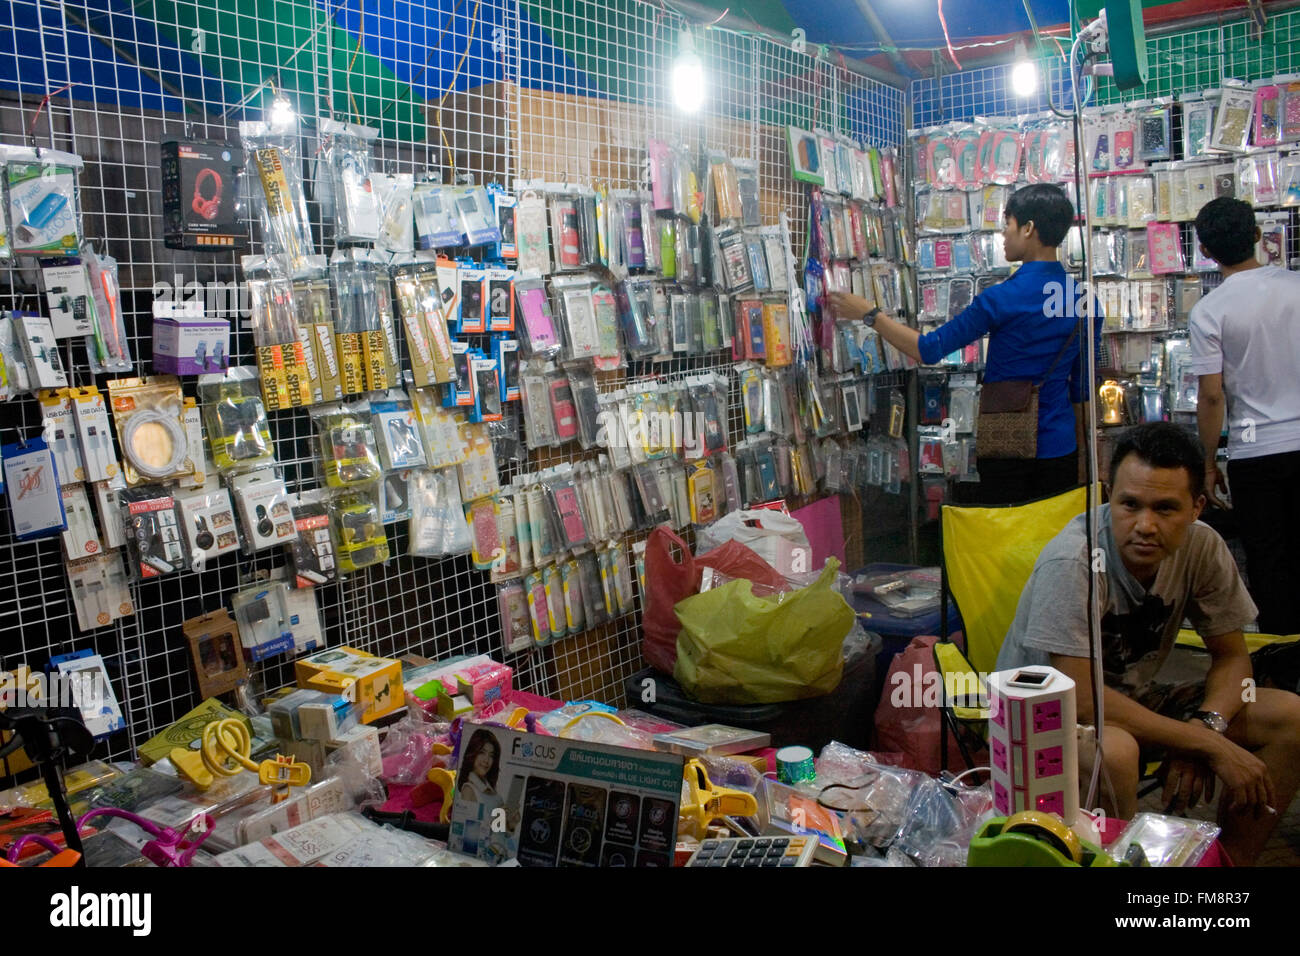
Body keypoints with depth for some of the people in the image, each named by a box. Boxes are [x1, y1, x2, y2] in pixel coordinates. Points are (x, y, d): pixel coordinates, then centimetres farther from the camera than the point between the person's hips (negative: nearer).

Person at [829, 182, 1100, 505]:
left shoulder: (1001, 298, -15)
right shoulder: (1085, 300, 2)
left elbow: (929, 350, -10)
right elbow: (1083, 386, 9)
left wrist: (868, 313, -2)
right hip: (1060, 449, 5)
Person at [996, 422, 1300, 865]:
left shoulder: (1201, 547, -11)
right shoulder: (1072, 561, -29)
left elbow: (1232, 656, 1)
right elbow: (1080, 697, -29)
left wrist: (1206, 724, -20)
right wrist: (1209, 745, -26)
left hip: (1136, 700, 7)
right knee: (1112, 751, -38)